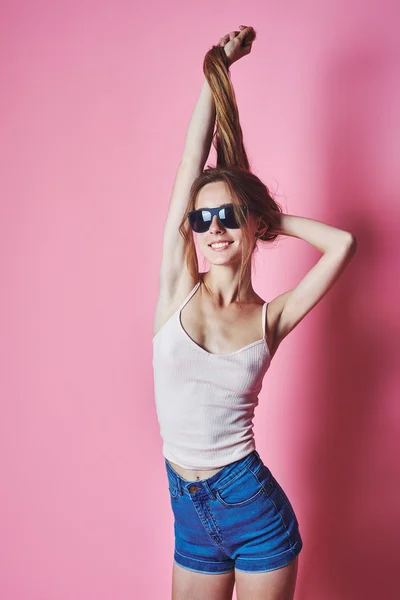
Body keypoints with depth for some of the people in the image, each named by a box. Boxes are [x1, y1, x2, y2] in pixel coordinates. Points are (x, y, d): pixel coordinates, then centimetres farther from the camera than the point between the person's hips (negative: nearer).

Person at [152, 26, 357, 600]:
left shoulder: (271, 318, -5)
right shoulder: (178, 288, -4)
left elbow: (344, 242, -7)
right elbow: (193, 163, -6)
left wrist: (273, 217, 2)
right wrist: (216, 69, -3)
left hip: (254, 509, -1)